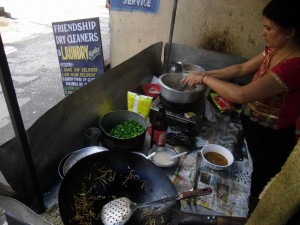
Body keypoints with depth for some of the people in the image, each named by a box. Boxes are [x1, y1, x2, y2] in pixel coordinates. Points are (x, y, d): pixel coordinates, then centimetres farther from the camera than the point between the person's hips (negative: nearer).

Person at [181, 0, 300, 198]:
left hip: (271, 139, -8)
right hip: (251, 125, 8)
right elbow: (242, 69, 4)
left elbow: (240, 95, -36)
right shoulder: (276, 49, -5)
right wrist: (205, 74, -6)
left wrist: (204, 78, -23)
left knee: (256, 189, 17)